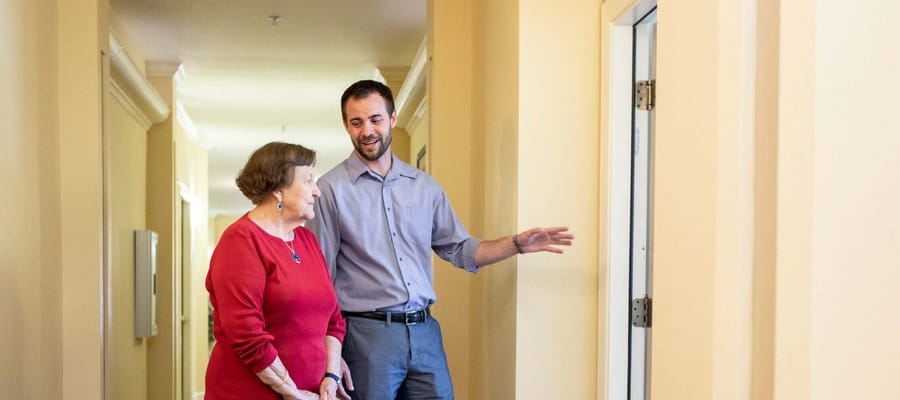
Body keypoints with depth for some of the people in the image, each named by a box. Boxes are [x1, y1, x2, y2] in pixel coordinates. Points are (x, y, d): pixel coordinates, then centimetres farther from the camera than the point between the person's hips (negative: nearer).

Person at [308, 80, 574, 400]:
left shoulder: (424, 186, 9)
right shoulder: (330, 189, -4)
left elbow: (459, 250, 14)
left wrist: (517, 244, -1)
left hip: (425, 330, 4)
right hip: (367, 334, -4)